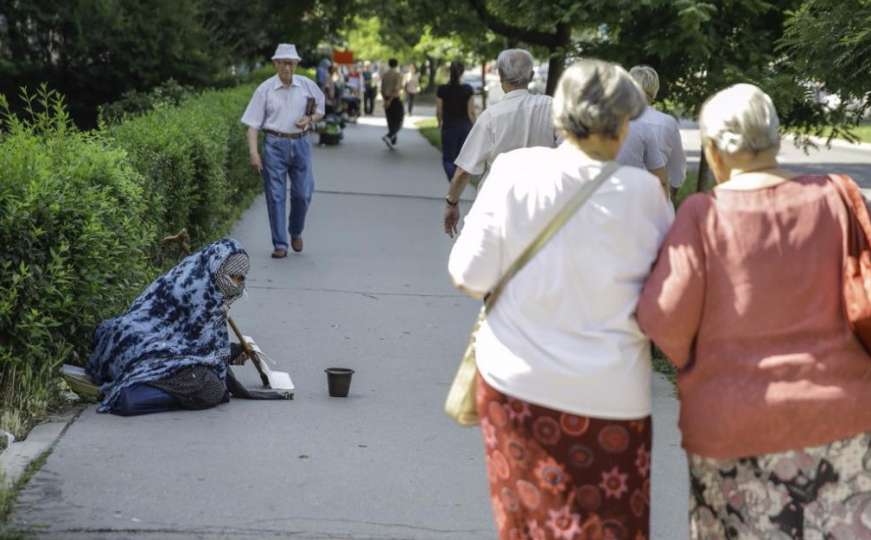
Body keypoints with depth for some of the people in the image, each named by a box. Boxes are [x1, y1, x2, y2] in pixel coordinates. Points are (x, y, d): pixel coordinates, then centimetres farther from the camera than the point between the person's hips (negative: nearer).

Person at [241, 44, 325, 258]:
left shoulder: (307, 86, 4)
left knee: (303, 193, 2)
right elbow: (253, 124, -2)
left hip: (300, 144, 2)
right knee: (275, 196, -1)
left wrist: (310, 120, -6)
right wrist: (253, 153, -12)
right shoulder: (265, 89, -2)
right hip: (275, 145, -2)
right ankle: (280, 245, 5)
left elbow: (320, 110, 17)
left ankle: (296, 232, 29)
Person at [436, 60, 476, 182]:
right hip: (465, 127, 1)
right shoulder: (468, 90, -7)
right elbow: (471, 112, -5)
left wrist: (440, 122, 20)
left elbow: (439, 111, 0)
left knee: (448, 159, 4)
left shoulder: (442, 90, -8)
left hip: (449, 127, -1)